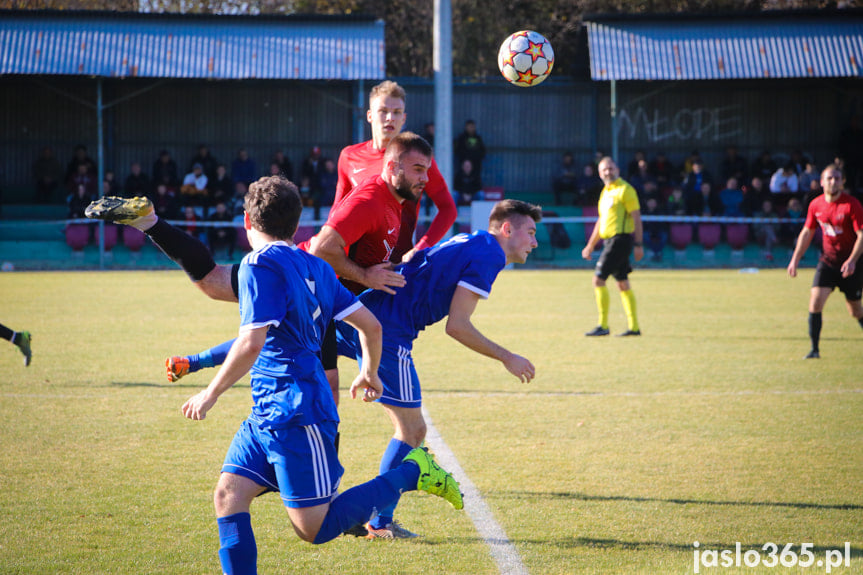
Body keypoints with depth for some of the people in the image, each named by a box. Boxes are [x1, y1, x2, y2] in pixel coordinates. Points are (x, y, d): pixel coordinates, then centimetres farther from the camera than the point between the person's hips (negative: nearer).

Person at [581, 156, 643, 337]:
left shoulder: (625, 190, -8)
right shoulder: (606, 192, 18)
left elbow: (636, 218, -12)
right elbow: (601, 221, 27)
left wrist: (638, 244, -17)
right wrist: (590, 246, 27)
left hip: (620, 239, -9)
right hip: (610, 240, 9)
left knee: (598, 279, -12)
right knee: (623, 284, 10)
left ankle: (603, 326, -10)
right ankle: (634, 327, 13)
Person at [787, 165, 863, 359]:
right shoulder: (816, 205, 1)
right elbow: (807, 232, 14)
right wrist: (795, 259, 10)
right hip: (827, 260, 3)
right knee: (815, 299, -14)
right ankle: (814, 349, -6)